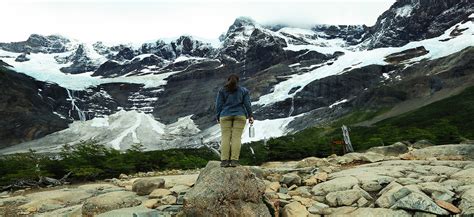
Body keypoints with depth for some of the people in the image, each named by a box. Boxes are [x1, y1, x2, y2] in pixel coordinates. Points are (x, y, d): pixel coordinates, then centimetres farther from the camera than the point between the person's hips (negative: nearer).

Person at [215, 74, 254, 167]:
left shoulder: (222, 90, 6)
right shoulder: (244, 90, 9)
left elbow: (219, 104, 1)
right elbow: (247, 104, 1)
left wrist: (218, 117, 9)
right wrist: (250, 116, 2)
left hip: (225, 116, 0)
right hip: (240, 116, 1)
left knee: (225, 137, -1)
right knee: (237, 137, -3)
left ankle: (224, 160, -7)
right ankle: (234, 160, -8)